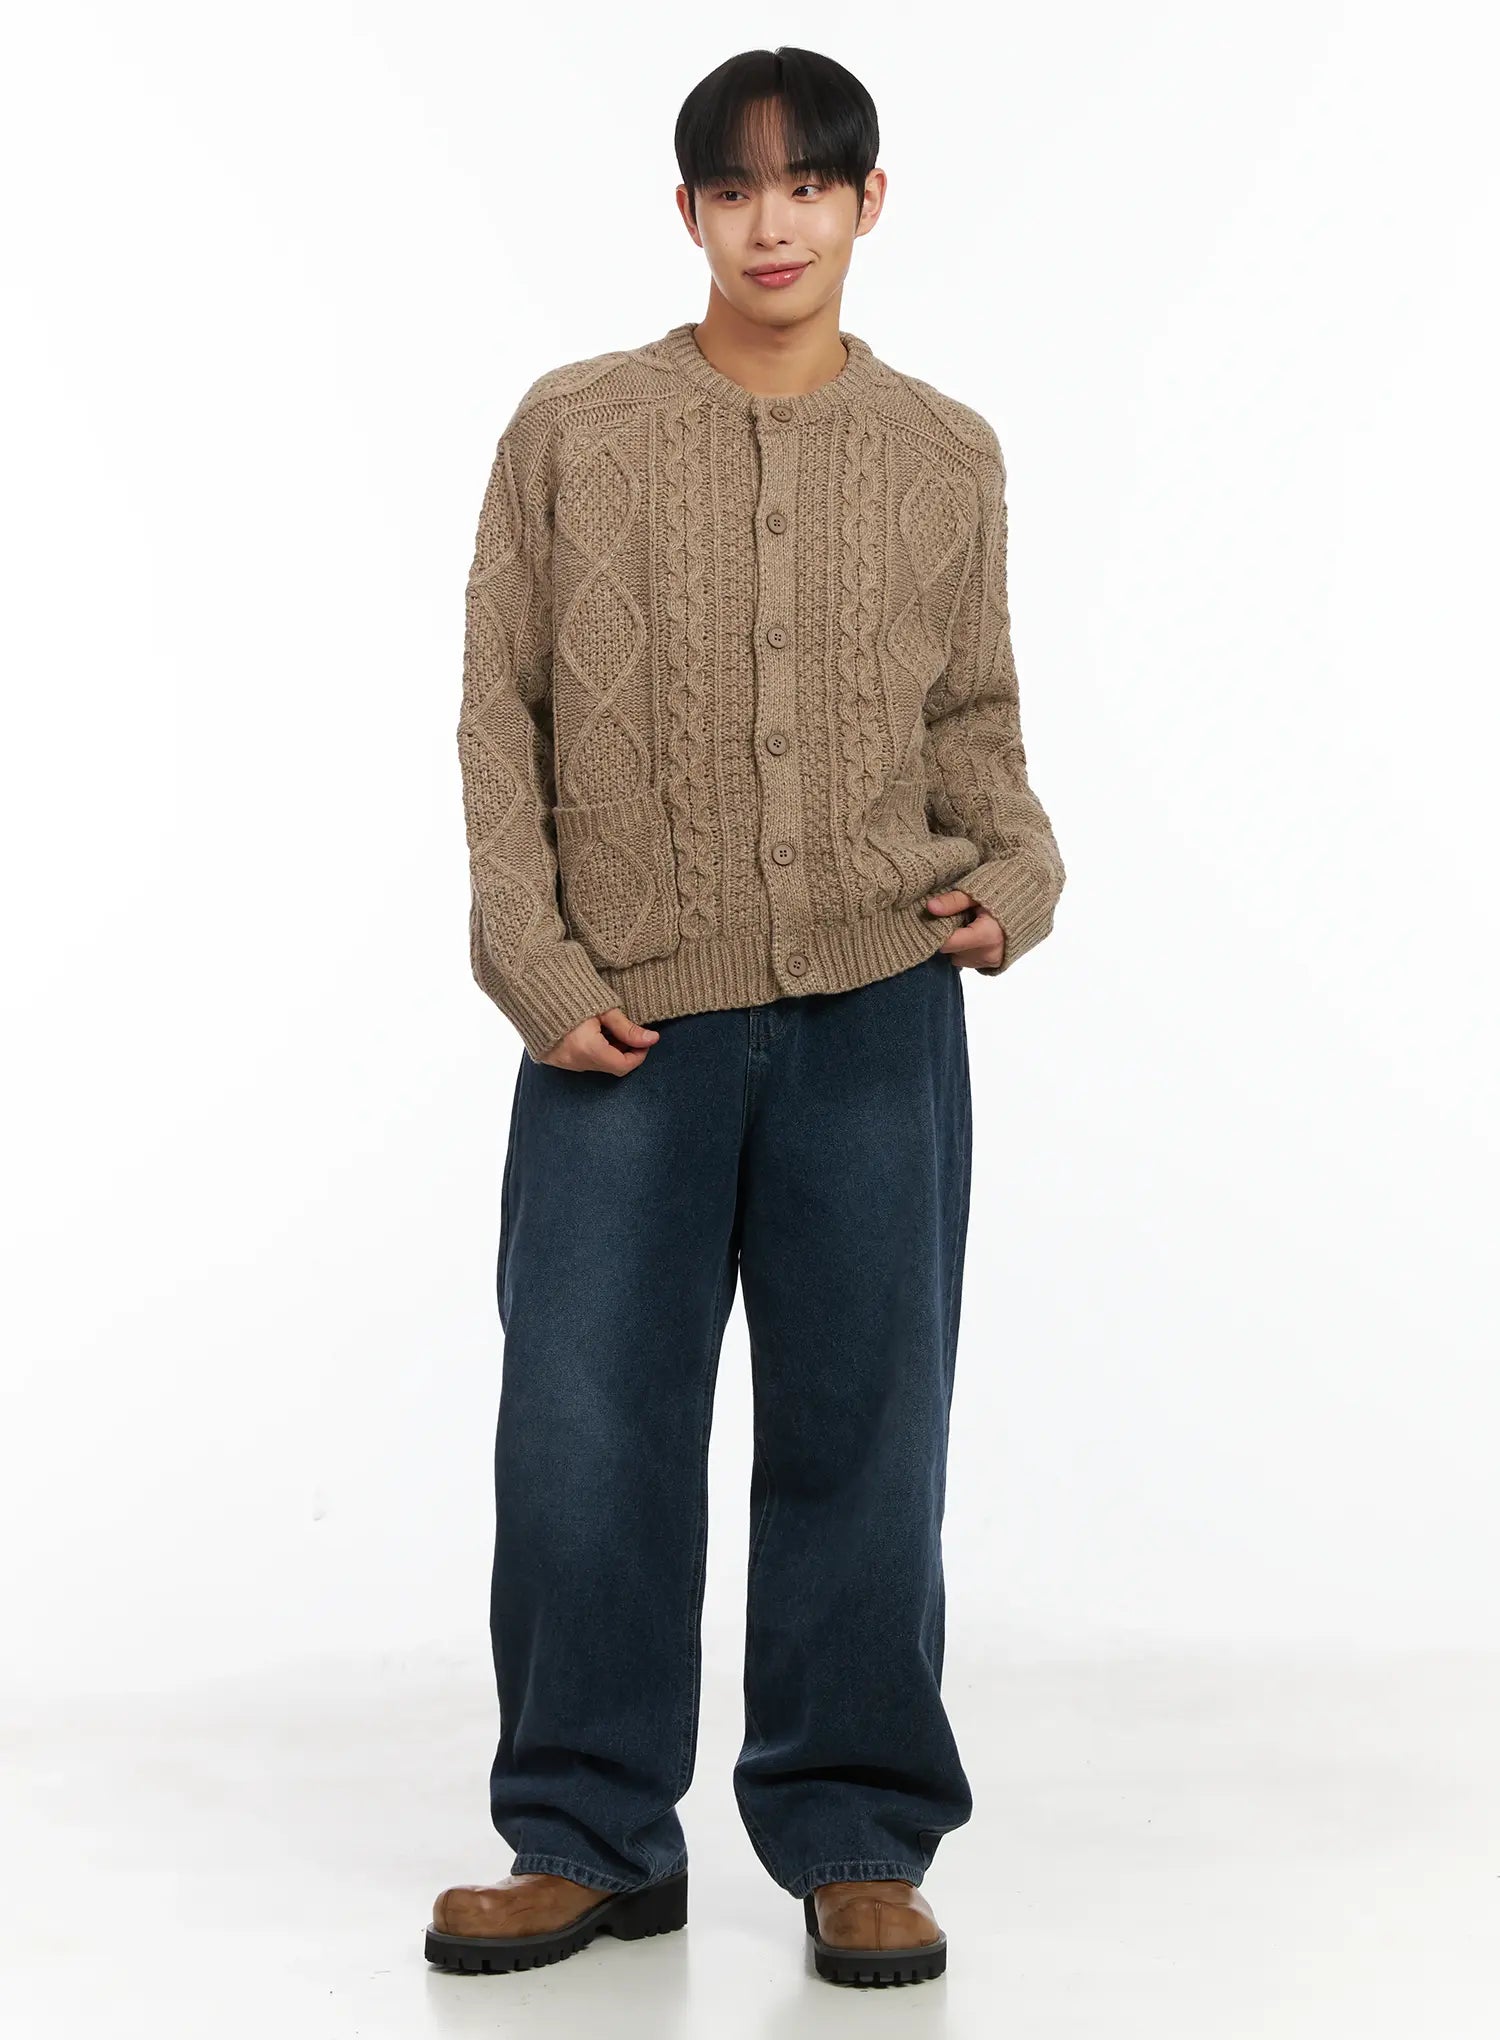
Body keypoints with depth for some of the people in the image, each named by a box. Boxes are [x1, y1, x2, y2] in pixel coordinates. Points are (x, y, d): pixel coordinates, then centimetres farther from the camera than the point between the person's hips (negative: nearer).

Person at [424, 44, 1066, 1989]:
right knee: (585, 1430, 2)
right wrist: (537, 967, -4)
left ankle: (859, 1843, 17)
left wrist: (1014, 877, -4)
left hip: (877, 1016, 1)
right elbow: (500, 714, 4)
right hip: (624, 1024, 0)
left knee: (862, 1429, 5)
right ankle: (590, 1840, 16)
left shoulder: (946, 457, 8)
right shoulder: (573, 430, 4)